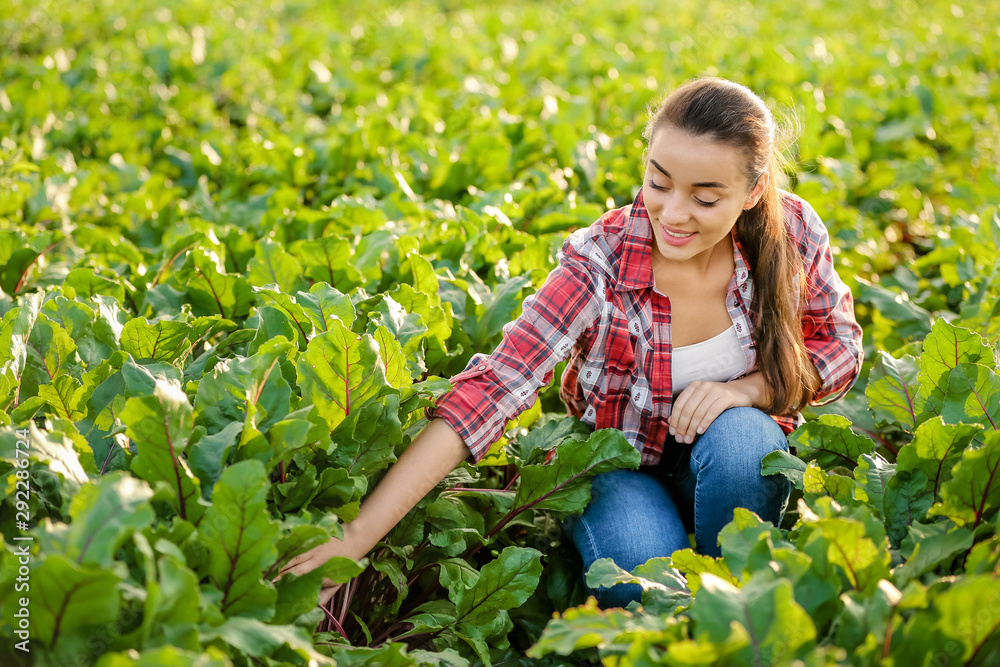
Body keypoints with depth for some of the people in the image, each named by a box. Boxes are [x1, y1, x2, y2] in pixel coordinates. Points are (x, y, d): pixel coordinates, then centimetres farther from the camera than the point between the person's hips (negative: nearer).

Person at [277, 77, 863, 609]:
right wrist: (355, 538, -42)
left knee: (739, 435, -33)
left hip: (738, 455, 3)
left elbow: (841, 346, 0)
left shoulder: (792, 233, -17)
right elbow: (491, 390, -34)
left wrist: (746, 389, -23)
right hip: (616, 462, -3)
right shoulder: (600, 264, -26)